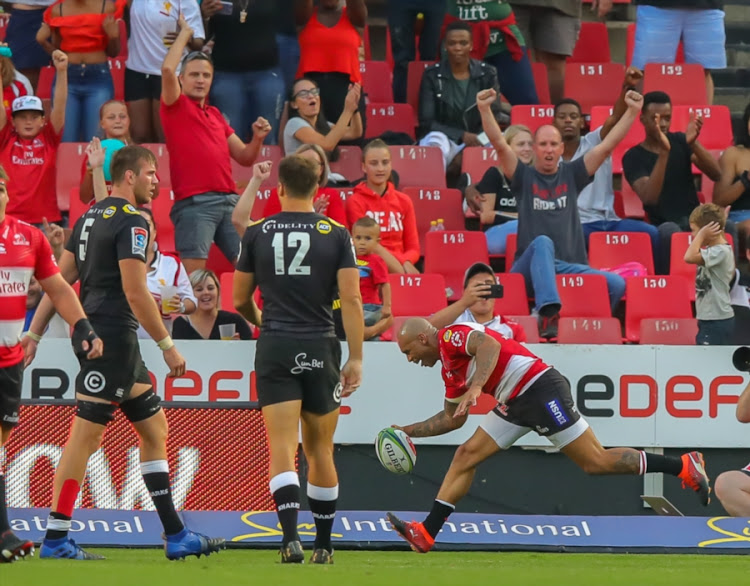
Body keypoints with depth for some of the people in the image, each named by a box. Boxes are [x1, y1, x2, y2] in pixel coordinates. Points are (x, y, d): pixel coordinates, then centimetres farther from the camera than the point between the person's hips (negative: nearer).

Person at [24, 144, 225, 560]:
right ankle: (55, 538, -5)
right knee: (85, 436, -7)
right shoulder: (131, 222, -13)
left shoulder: (91, 216, 15)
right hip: (113, 338, -10)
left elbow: (60, 281, 15)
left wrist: (34, 333, 16)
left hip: (93, 334, 10)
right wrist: (167, 345, -12)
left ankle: (175, 535, 14)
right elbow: (135, 294, -18)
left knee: (154, 428, 13)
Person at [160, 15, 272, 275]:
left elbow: (244, 157, 24)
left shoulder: (215, 115, 24)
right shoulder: (176, 106, 6)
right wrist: (185, 33, 0)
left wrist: (257, 138, 4)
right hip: (194, 203, -6)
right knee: (194, 275, -13)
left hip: (230, 201, 6)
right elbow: (167, 69, -13)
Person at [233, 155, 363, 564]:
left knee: (282, 449, -7)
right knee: (320, 451, 13)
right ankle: (323, 545, 21)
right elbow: (351, 299, -7)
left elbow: (240, 300, 11)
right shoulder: (336, 234, 0)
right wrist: (356, 359, -4)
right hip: (320, 347, 1)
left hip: (275, 347, -1)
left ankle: (291, 538, -25)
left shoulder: (257, 233, 3)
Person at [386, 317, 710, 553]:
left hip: (538, 388, -10)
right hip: (515, 401, 10)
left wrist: (476, 386, -40)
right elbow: (452, 418, 30)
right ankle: (425, 534, 1)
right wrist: (409, 431, 29)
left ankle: (685, 466, -5)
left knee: (595, 462, -10)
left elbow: (489, 344, -30)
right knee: (466, 455, 4)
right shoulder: (450, 369, 20)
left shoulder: (451, 335, -9)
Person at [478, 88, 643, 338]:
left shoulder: (571, 174, 15)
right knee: (542, 243, -39)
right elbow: (499, 144, -6)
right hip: (529, 268, -3)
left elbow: (607, 146, 9)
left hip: (570, 266, 3)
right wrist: (485, 110, -20)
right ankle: (548, 314, -58)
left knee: (617, 284, -22)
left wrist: (632, 112, 2)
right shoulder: (524, 176, 8)